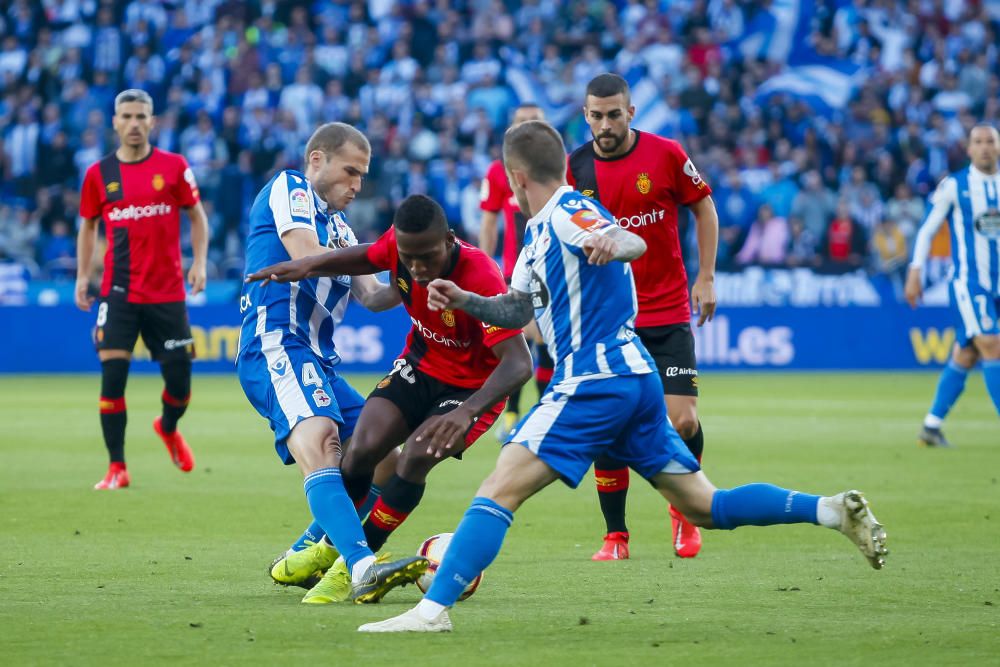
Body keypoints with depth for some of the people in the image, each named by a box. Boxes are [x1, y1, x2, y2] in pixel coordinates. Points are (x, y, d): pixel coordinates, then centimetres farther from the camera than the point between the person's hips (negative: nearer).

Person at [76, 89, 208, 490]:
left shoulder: (173, 167, 0)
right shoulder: (98, 174, 3)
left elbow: (196, 216, 8)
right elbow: (88, 225, 16)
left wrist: (199, 262, -4)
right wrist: (83, 276, 8)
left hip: (167, 292, 0)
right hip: (118, 292, 0)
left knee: (179, 379, 3)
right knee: (112, 372, -12)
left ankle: (168, 428, 38)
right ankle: (117, 468, -3)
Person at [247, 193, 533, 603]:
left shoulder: (481, 279, -37)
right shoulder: (399, 244, -19)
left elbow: (518, 363, -42)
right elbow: (368, 257, 9)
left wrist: (467, 412, -56)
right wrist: (309, 265, -7)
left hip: (474, 387, -5)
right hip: (420, 366, 5)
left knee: (415, 457, -26)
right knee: (363, 449, -12)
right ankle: (331, 546, 15)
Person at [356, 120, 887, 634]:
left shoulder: (567, 213, -10)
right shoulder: (539, 230, 20)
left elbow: (635, 243, -29)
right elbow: (516, 309, 26)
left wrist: (610, 242, -52)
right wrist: (463, 300, 8)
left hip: (594, 380, -10)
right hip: (635, 378, 10)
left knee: (499, 491, -14)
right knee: (705, 507, 10)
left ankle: (433, 609, -21)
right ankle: (832, 510, 2)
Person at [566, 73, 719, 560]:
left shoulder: (665, 154, -5)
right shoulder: (575, 167, -2)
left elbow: (704, 207, 7)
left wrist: (706, 277, 2)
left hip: (668, 312, -1)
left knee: (683, 420, -8)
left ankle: (684, 512, 18)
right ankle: (615, 535, 8)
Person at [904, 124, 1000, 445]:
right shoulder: (954, 186, -3)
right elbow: (927, 229, 1)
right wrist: (915, 272, -5)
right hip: (968, 283, -5)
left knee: (965, 356, 7)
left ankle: (932, 425, 16)